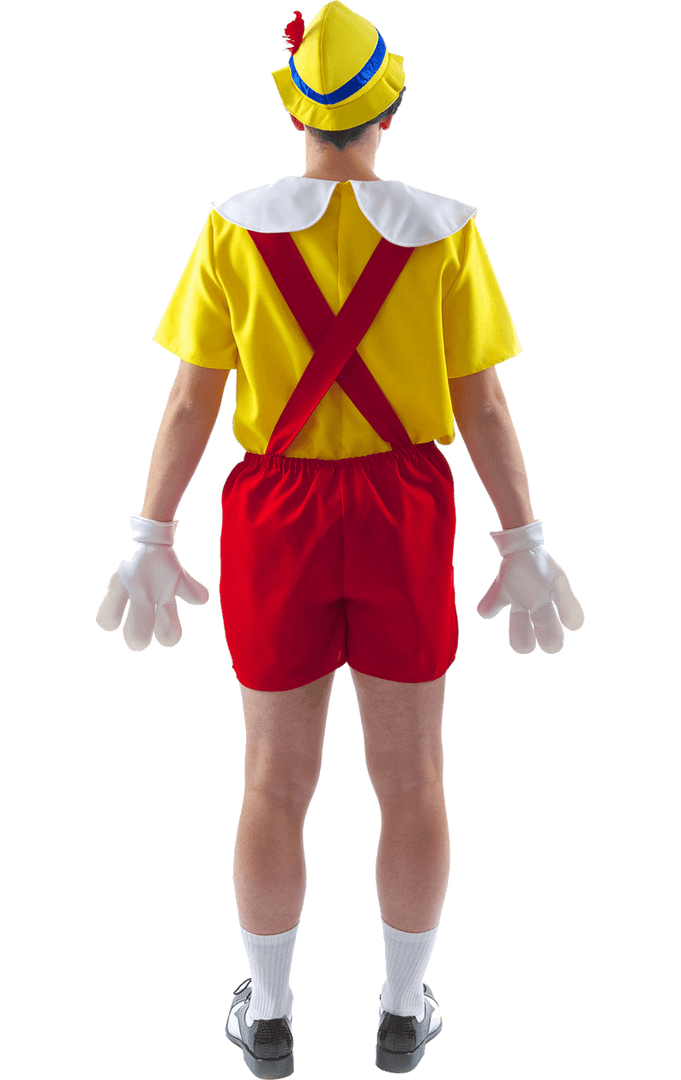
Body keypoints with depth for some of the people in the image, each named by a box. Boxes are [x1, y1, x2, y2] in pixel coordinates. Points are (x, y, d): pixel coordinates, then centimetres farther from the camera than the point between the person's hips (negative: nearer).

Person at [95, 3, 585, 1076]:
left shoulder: (235, 230, -5)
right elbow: (483, 405, -6)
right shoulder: (444, 232, -6)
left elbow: (190, 401, -5)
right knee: (412, 777, 15)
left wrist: (154, 545, 1)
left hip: (276, 519, 0)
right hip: (405, 516, 0)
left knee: (278, 777, 14)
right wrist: (526, 546, 1)